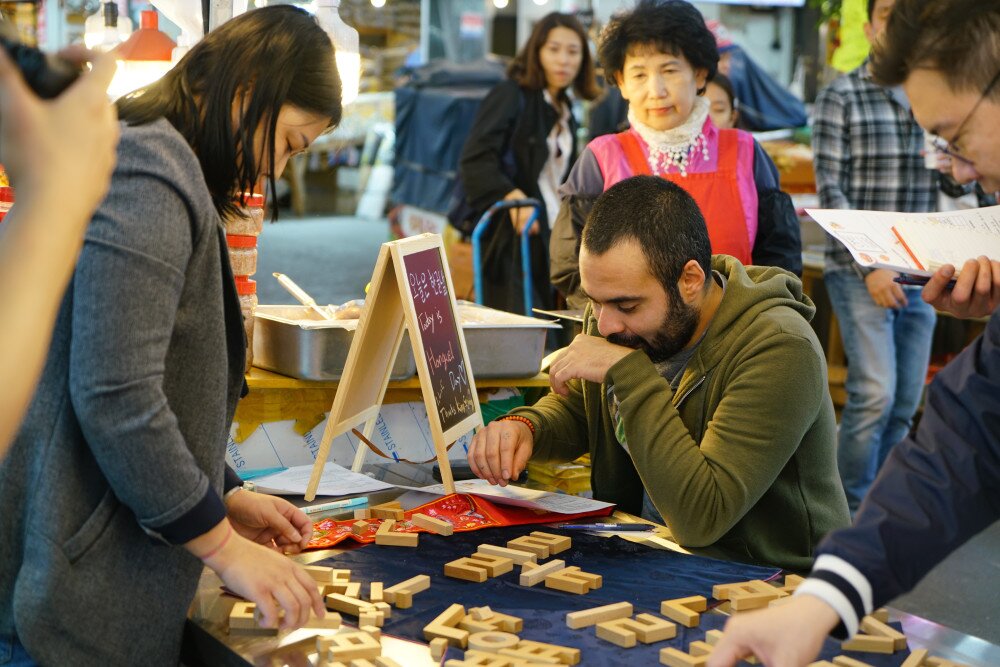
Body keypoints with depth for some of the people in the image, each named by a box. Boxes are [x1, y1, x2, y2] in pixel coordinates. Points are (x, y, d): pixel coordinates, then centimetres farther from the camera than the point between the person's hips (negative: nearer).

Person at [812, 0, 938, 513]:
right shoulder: (841, 97, -2)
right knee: (875, 393, -14)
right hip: (859, 270, -5)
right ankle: (848, 510, -1)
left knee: (904, 406, 7)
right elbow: (830, 190, -7)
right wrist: (870, 267, -15)